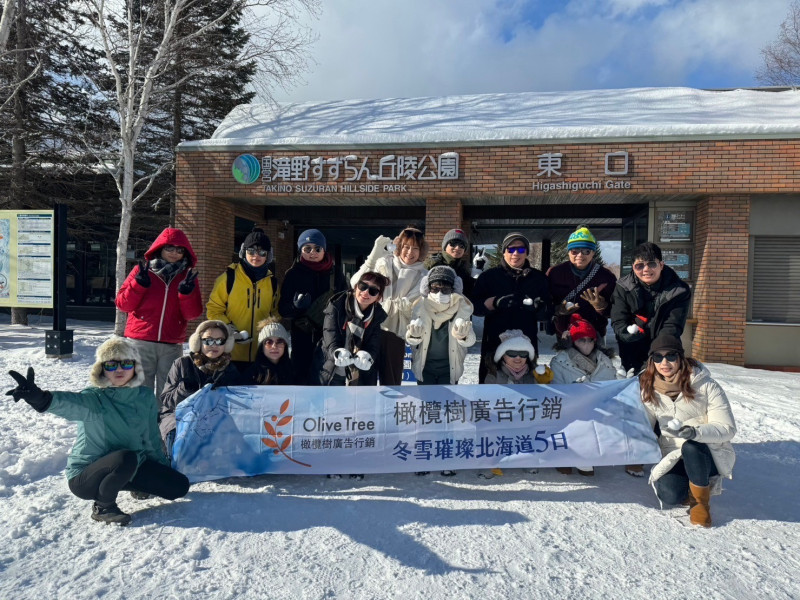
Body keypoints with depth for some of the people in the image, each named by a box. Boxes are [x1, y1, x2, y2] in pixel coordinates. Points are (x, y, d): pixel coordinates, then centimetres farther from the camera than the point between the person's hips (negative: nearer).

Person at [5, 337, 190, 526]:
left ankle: (138, 484, 23)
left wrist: (162, 471, 14)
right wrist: (41, 398, -67)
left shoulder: (145, 396, -4)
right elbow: (70, 403, -45)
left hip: (132, 467, 5)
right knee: (127, 457, -36)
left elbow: (151, 437, 8)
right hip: (85, 475, -5)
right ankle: (102, 507, -9)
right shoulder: (93, 398, -20)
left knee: (179, 486, -5)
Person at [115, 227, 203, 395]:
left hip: (172, 346, 1)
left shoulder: (187, 276, 10)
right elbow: (122, 304, 2)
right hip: (141, 343, -1)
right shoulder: (142, 270, 7)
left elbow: (193, 314, 3)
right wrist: (140, 283, -11)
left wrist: (187, 292, -13)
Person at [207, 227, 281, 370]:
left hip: (262, 355, 4)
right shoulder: (229, 277, -3)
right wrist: (229, 329, -15)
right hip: (231, 353, -4)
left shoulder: (272, 282, 10)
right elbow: (213, 309, -1)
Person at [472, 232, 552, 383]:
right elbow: (475, 306, -3)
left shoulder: (538, 277, 10)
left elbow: (547, 314, 7)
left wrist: (537, 307, -16)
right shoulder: (489, 276, 4)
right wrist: (495, 302, -22)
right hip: (494, 343, -1)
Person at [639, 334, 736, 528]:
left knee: (691, 447, -38)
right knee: (669, 494, -26)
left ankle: (701, 501, -10)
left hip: (708, 454, -3)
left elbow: (727, 428, -17)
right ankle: (701, 483, 12)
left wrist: (695, 432, -35)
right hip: (672, 455, 3)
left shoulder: (706, 386, -13)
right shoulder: (650, 389, -1)